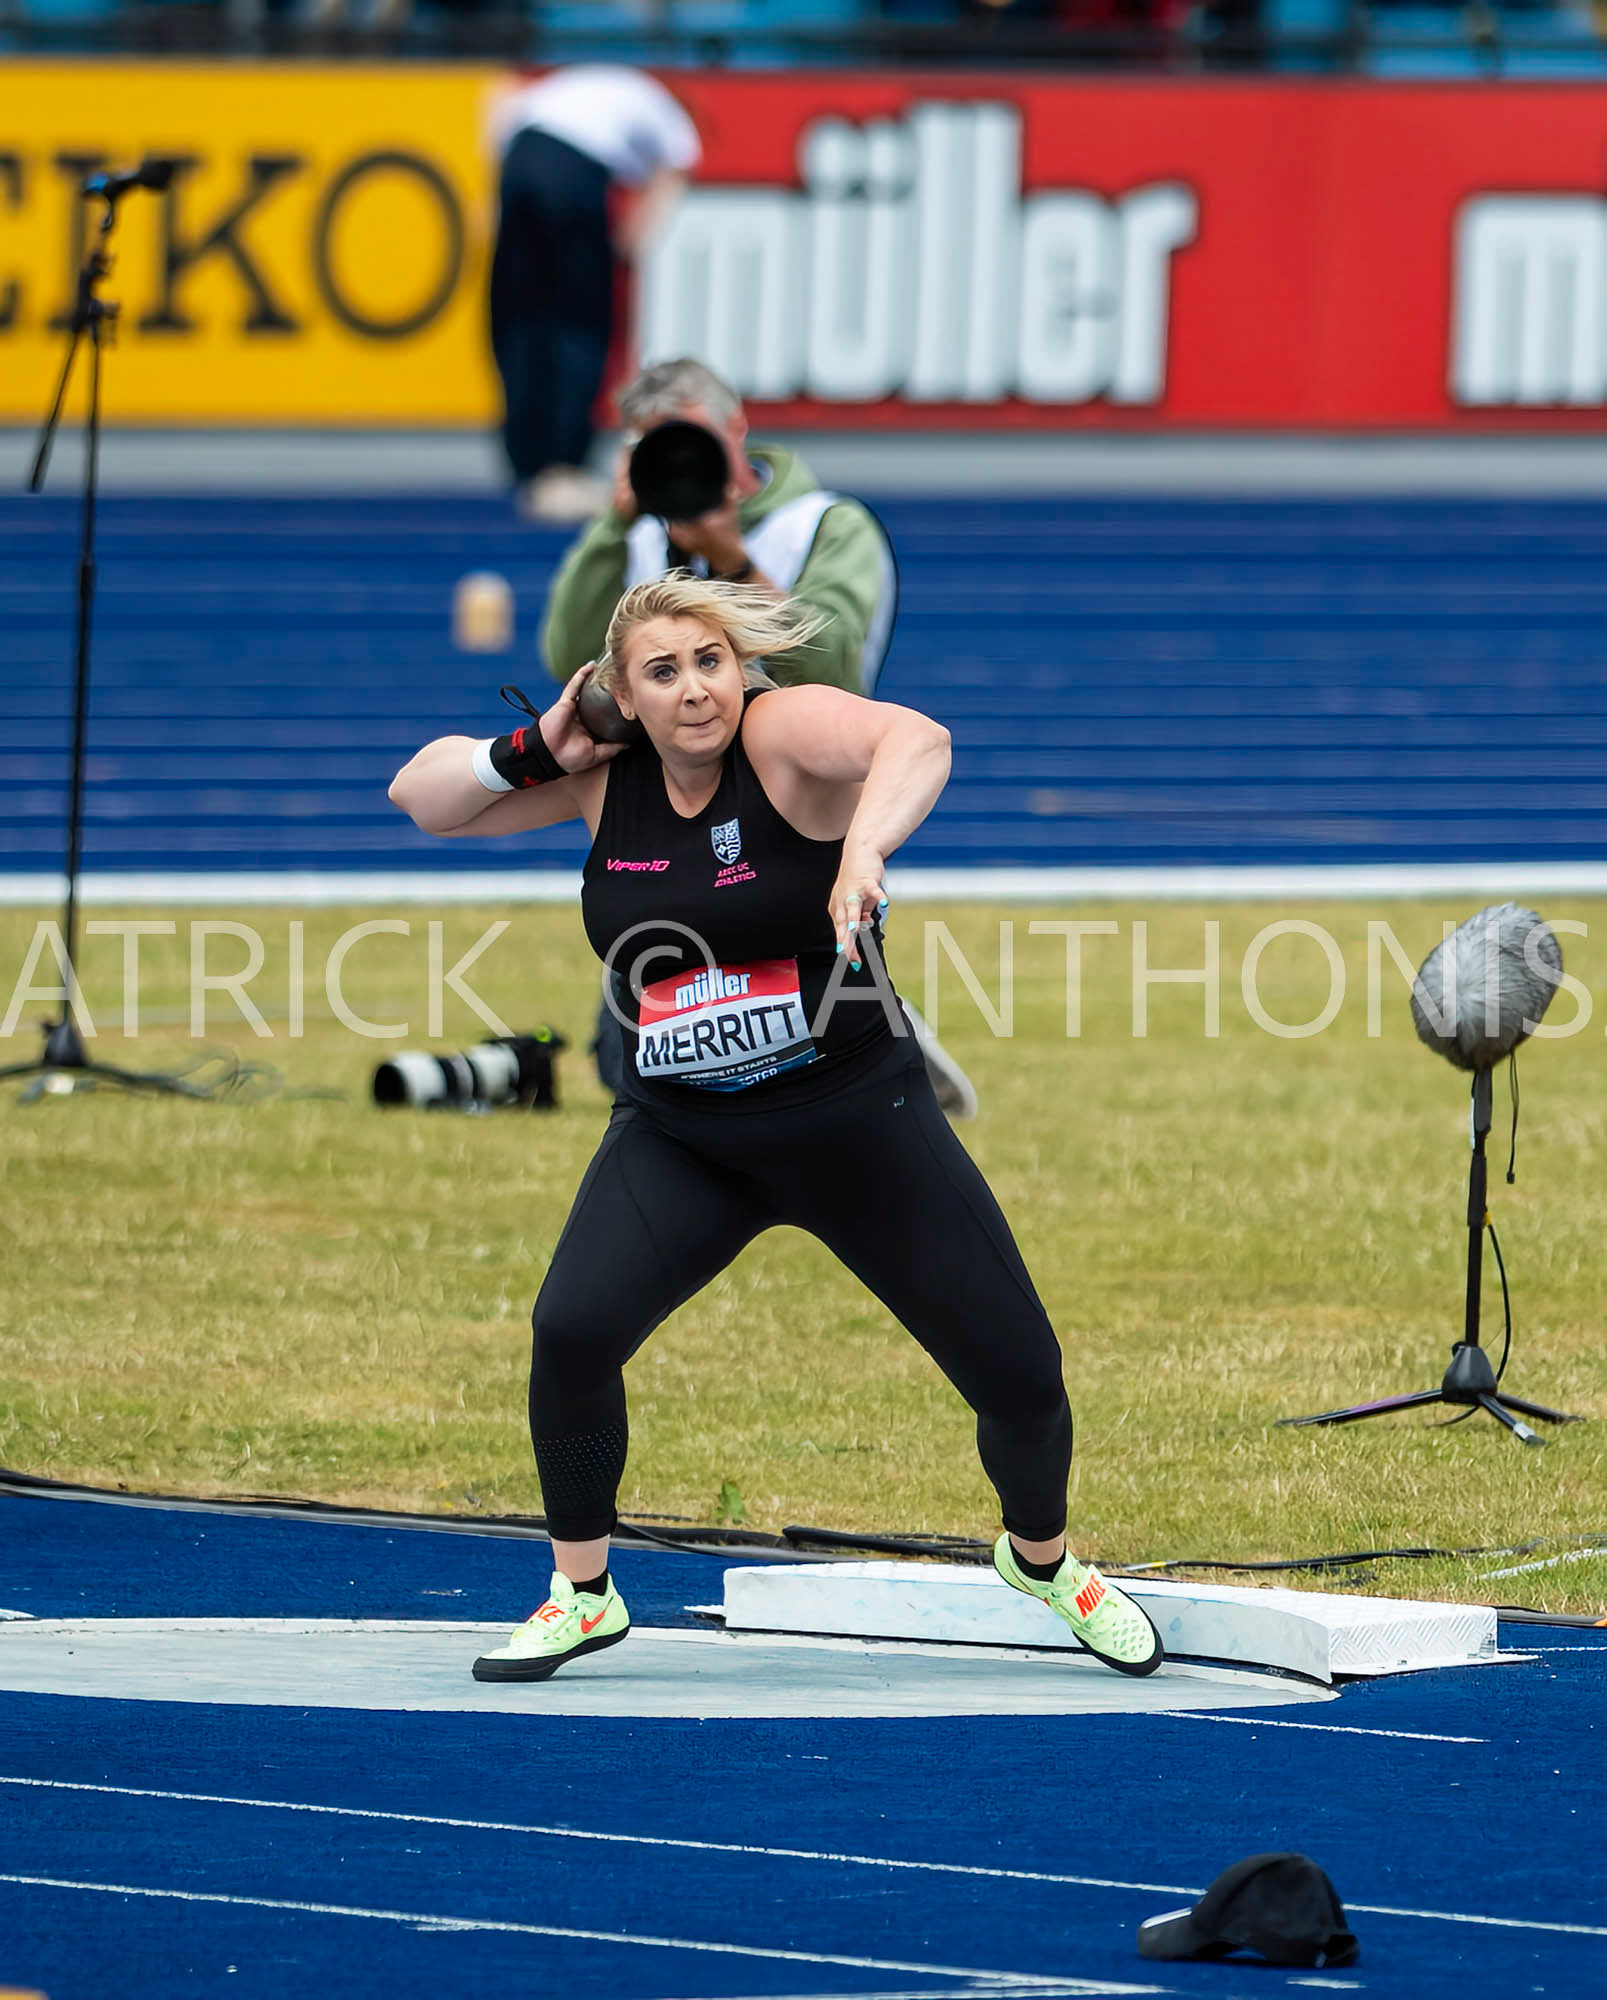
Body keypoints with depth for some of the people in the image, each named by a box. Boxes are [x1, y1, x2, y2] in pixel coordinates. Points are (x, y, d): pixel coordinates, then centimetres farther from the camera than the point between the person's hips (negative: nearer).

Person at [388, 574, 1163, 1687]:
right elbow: (420, 800, 7)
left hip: (858, 1122, -3)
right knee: (571, 1332, -20)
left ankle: (1042, 1559, 34)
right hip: (680, 1137, 3)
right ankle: (582, 1597, 1)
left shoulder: (786, 733, -18)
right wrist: (534, 752, -10)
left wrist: (864, 848, -58)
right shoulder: (603, 778, -3)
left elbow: (917, 741, -39)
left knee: (1020, 1376, 1)